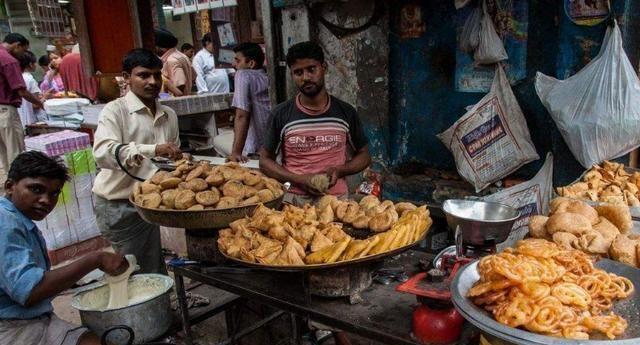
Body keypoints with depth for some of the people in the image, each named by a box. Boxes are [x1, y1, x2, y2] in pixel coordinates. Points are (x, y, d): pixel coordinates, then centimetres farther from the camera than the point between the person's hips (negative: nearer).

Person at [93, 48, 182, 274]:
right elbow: (103, 153, -29)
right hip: (119, 206, -6)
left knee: (155, 269, 11)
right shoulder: (115, 111, -11)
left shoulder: (169, 115, 9)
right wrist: (153, 150, -39)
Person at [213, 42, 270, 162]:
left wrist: (236, 152, -23)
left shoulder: (243, 75, -8)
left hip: (258, 147, -7)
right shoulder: (268, 78, 13)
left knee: (217, 140, 18)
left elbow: (242, 116, -19)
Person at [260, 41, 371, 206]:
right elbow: (265, 160, 5)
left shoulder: (346, 112, 2)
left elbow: (364, 155, 12)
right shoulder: (281, 114, -1)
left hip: (337, 199, 1)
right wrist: (298, 179, -11)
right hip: (294, 199, -1)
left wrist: (339, 171, -8)